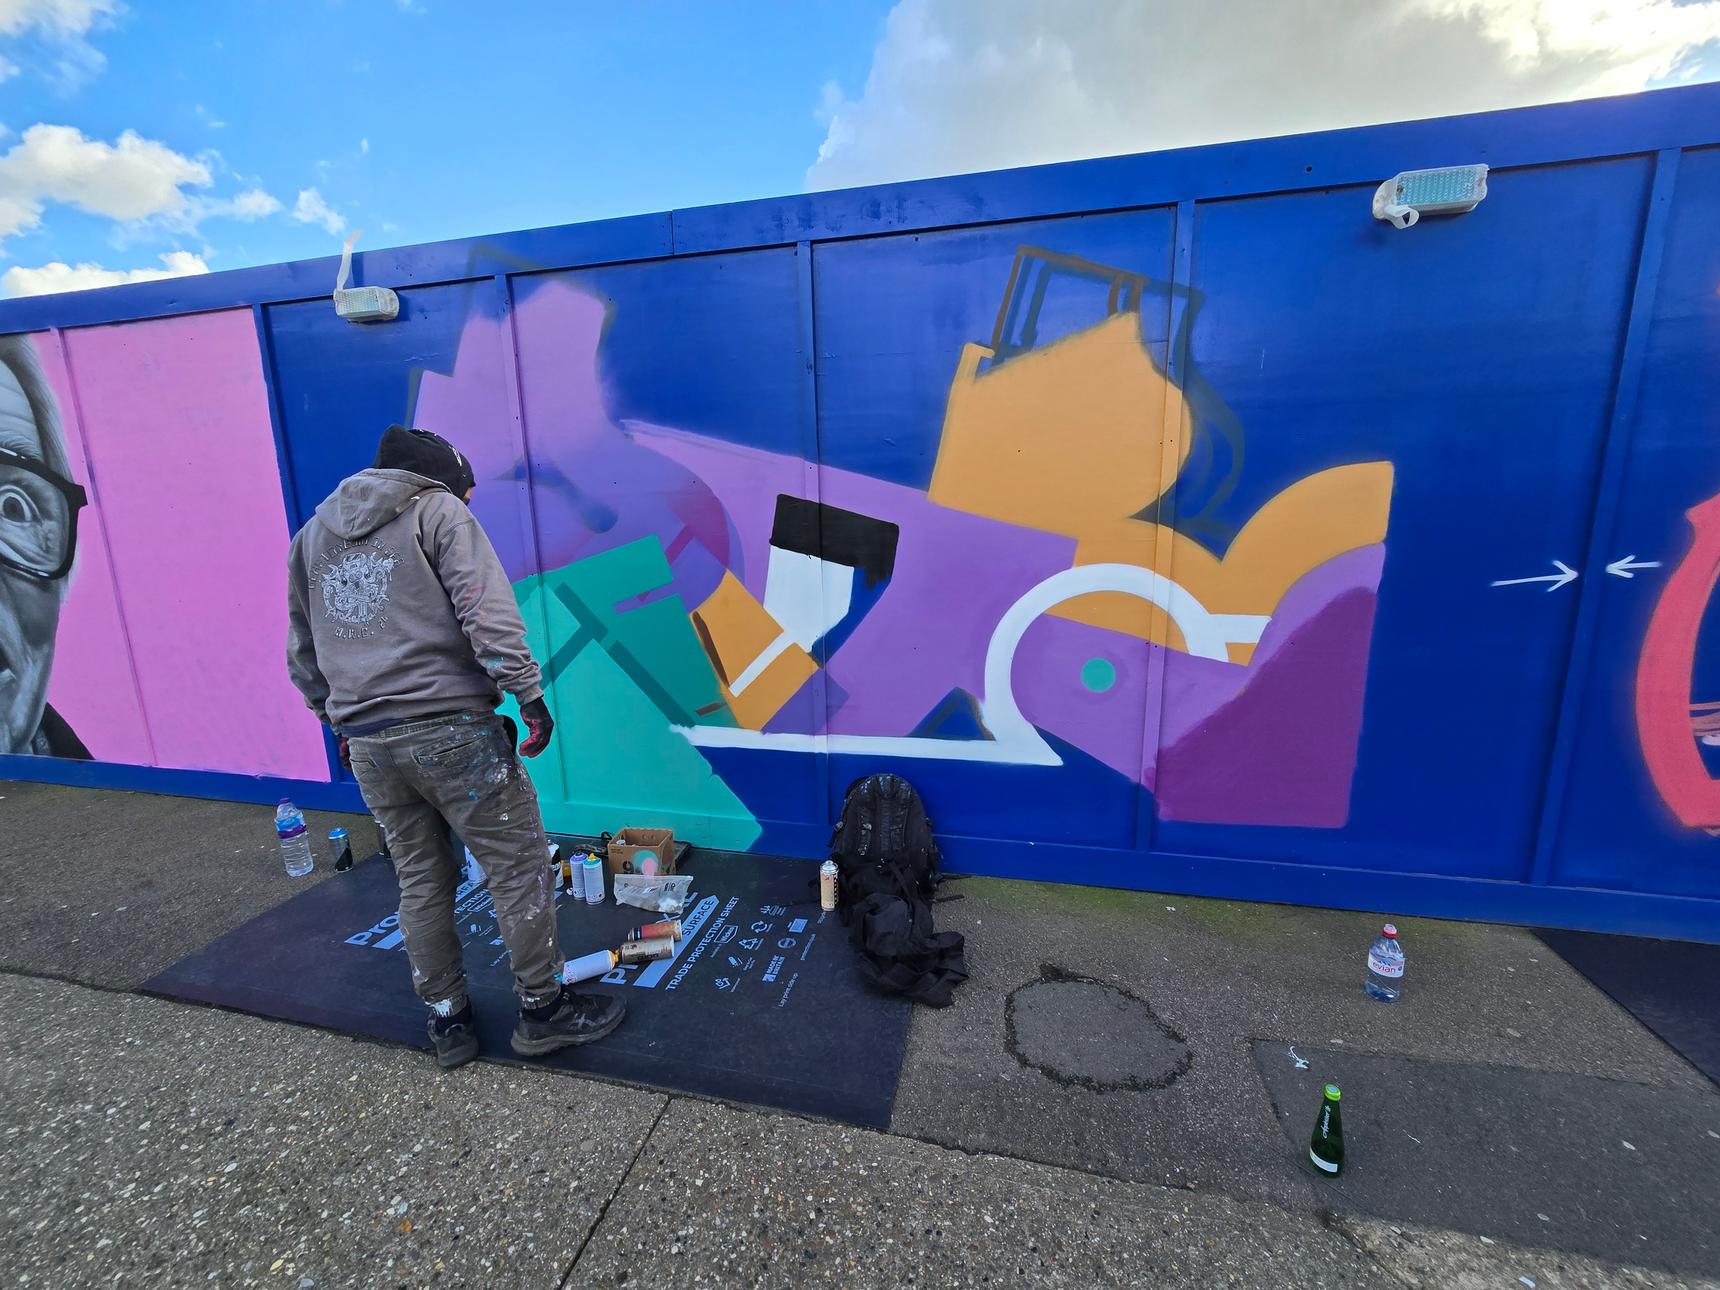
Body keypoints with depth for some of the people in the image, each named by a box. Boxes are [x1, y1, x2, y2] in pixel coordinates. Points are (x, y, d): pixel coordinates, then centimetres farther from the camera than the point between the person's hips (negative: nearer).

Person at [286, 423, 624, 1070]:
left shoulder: (312, 533, 20)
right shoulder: (438, 511, 0)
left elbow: (302, 654, 23)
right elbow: (488, 612, -15)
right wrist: (530, 694, -15)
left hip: (367, 742, 7)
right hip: (450, 728, -7)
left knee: (421, 881, 17)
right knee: (519, 864, 4)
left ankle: (448, 1022, 28)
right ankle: (544, 1009, 15)